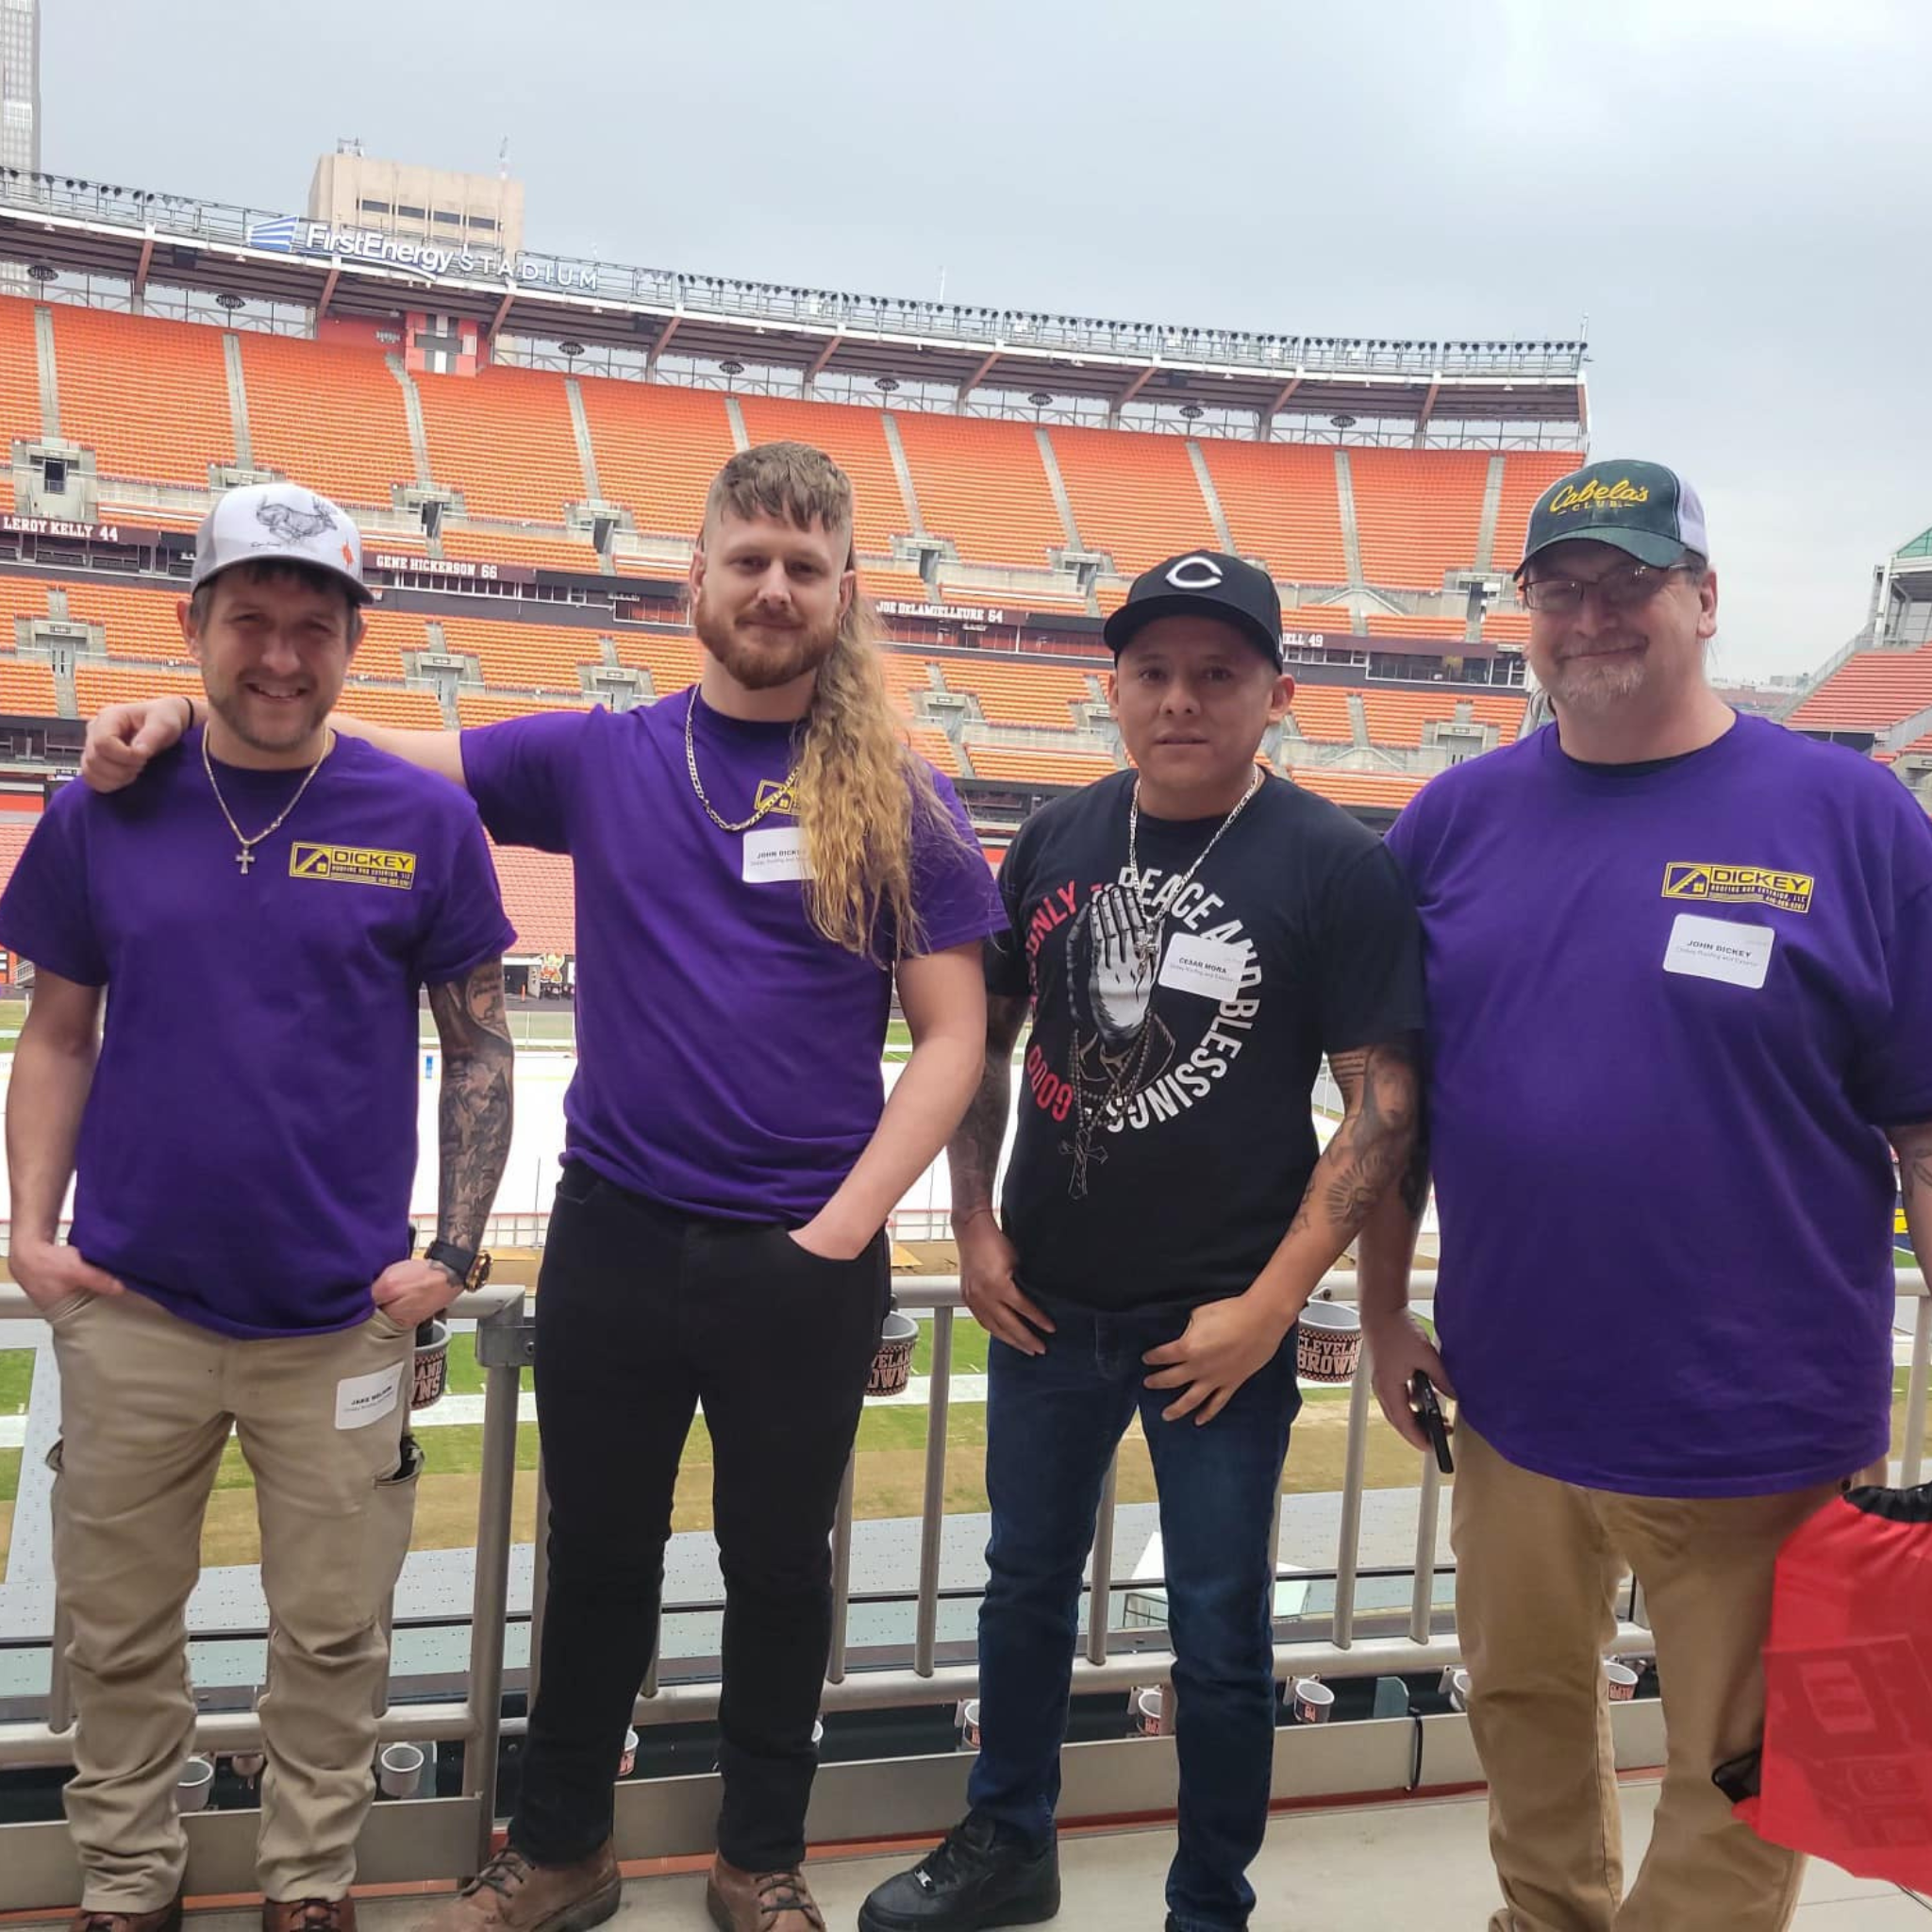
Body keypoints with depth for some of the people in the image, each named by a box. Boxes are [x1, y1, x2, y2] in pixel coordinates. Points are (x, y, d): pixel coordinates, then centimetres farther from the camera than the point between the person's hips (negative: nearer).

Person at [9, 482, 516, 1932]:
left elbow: (479, 1048, 1)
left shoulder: (426, 822, -4)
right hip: (132, 1312, 2)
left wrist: (453, 1252, -7)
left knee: (334, 1636, 11)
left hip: (344, 1320, -1)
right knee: (118, 1634, 15)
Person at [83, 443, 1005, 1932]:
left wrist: (845, 1227, -12)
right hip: (615, 1236, 2)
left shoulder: (901, 800, -4)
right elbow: (381, 751, 7)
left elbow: (951, 1036, -5)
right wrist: (186, 715, -9)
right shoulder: (598, 760, 1)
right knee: (598, 1555, 17)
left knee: (780, 1565, 15)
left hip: (807, 1259, -1)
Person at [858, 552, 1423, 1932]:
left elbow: (1384, 1103, -12)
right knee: (1027, 1586, 20)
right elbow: (985, 1037, 12)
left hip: (1222, 1323, -4)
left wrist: (1271, 1303, -15)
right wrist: (975, 1224, 3)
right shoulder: (1058, 839, 2)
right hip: (1044, 1302, 5)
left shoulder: (1339, 868, -11)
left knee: (1219, 1634, 9)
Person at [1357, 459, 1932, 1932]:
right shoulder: (1459, 816, 1)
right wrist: (1384, 1312, 7)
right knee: (1528, 1712, 23)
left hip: (1760, 1426, -3)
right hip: (1511, 1399, 4)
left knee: (1740, 1781, 14)